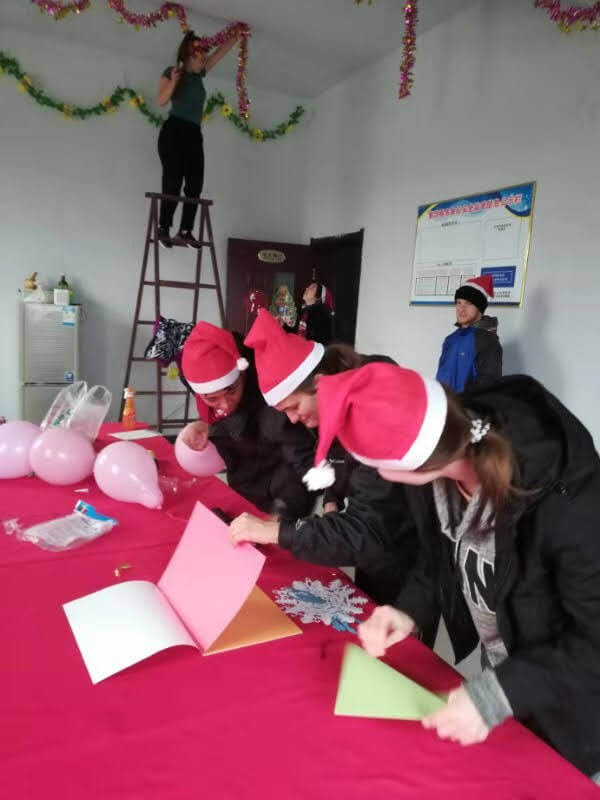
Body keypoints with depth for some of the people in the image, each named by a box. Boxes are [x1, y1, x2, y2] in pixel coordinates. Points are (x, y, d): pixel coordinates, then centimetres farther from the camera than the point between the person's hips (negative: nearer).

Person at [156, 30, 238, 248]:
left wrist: (237, 35, 25)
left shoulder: (199, 73, 20)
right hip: (173, 132, -6)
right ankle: (163, 229, -8)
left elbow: (221, 52, 26)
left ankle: (185, 232, -7)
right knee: (173, 181, -14)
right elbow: (161, 101, -7)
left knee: (195, 184, -6)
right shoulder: (172, 72, 4)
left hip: (194, 135, 6)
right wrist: (173, 81, -19)